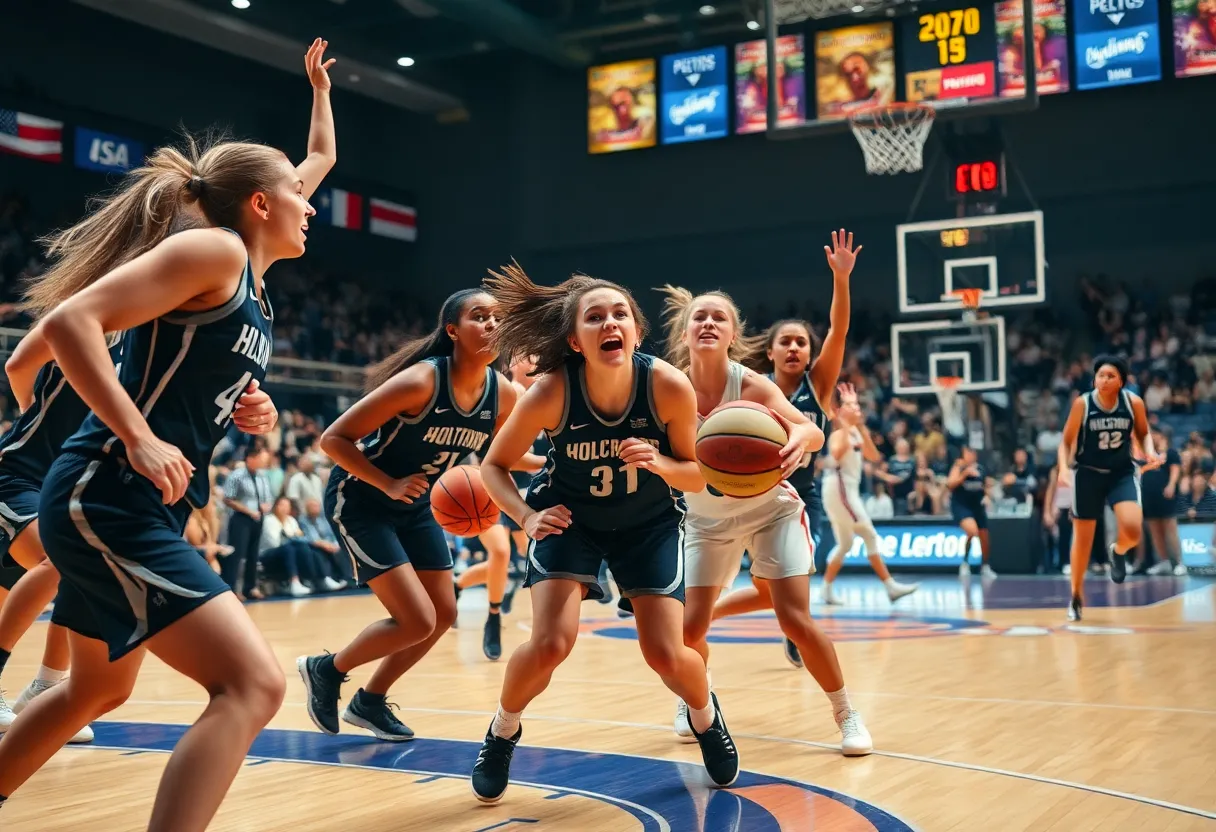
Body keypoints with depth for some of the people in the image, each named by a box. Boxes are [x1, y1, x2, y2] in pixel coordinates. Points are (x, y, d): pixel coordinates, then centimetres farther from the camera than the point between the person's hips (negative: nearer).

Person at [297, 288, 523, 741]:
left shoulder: (503, 394, -11)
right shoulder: (421, 381, -29)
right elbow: (334, 438, -25)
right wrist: (389, 485, -29)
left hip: (415, 505, 7)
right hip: (358, 499, -7)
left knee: (443, 614, 10)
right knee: (417, 621, -13)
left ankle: (369, 702, 29)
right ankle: (325, 670, 12)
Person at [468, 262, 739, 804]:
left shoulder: (669, 386, -26)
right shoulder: (551, 392, -27)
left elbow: (696, 478, -12)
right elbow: (494, 465, -11)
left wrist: (658, 463, -33)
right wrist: (526, 517, -28)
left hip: (649, 522, 1)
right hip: (570, 517, -1)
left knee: (666, 656, -7)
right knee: (550, 644, -19)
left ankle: (706, 715, 29)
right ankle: (501, 735, 12)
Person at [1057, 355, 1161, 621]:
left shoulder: (1133, 402, -8)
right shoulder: (1082, 403, -12)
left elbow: (1142, 433, 9)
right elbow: (1067, 441, -4)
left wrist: (1150, 452, -11)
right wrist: (1064, 467, -20)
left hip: (1122, 473, 1)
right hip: (1088, 474, 0)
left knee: (1132, 528, -24)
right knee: (1083, 539, 6)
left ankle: (1118, 552, 15)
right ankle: (1076, 598, 23)